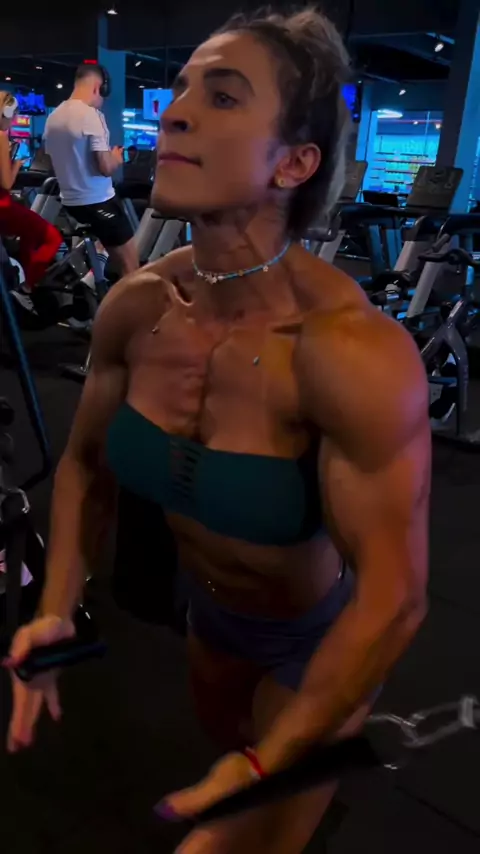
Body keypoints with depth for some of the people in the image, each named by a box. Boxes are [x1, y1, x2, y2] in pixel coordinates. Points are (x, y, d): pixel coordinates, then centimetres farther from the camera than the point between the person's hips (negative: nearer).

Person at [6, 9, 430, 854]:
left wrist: (263, 768, -27)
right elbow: (85, 463, -3)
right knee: (222, 735, 35)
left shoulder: (352, 348, -36)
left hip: (322, 631, -5)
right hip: (210, 608, 6)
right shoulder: (135, 306, -18)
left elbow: (392, 597, -30)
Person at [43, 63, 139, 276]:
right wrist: (116, 157, 2)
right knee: (130, 266, -1)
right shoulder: (91, 115, -17)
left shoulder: (53, 117, 7)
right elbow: (106, 168, -21)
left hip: (70, 201, 9)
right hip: (98, 201, -9)